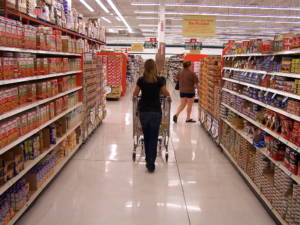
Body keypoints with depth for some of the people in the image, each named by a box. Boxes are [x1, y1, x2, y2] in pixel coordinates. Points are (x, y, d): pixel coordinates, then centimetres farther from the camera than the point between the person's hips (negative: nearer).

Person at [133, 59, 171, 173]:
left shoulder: (141, 80, -1)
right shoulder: (159, 80, -5)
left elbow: (135, 94, 11)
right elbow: (166, 94, 4)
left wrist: (135, 97, 33)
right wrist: (169, 97, 26)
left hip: (144, 111, 1)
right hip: (156, 112, -1)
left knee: (146, 137, 14)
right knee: (153, 138, 2)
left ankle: (148, 161, 23)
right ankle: (151, 164, 0)